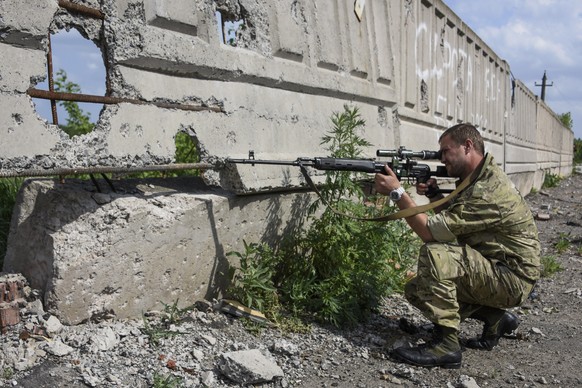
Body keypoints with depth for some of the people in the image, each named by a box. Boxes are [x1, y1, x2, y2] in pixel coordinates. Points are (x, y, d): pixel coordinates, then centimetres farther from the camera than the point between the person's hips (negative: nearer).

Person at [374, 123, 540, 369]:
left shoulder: (489, 191, -25)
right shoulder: (474, 179, 6)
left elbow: (430, 231, -27)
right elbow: (450, 222, 14)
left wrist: (396, 192, -23)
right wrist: (434, 195, -2)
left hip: (511, 278, -10)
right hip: (491, 268, 10)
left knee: (435, 253, -30)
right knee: (415, 290, 5)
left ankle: (445, 344, -20)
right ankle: (495, 318, 12)